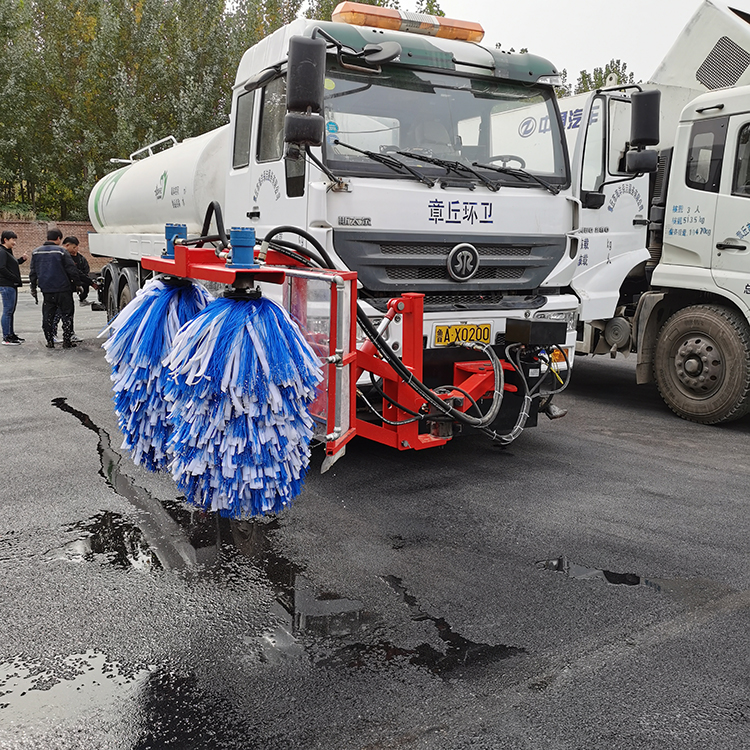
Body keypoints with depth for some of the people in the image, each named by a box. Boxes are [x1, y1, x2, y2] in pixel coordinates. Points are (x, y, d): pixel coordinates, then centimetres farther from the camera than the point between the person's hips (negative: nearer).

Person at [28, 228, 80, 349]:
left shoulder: (36, 252, 8)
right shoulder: (61, 252, -7)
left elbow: (32, 272, 12)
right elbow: (72, 270, -9)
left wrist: (33, 288, 20)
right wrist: (75, 284, 5)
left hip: (46, 290, 4)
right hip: (63, 289, -4)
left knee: (47, 316, 12)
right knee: (67, 315, 5)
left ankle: (49, 342, 13)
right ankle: (67, 342, 3)